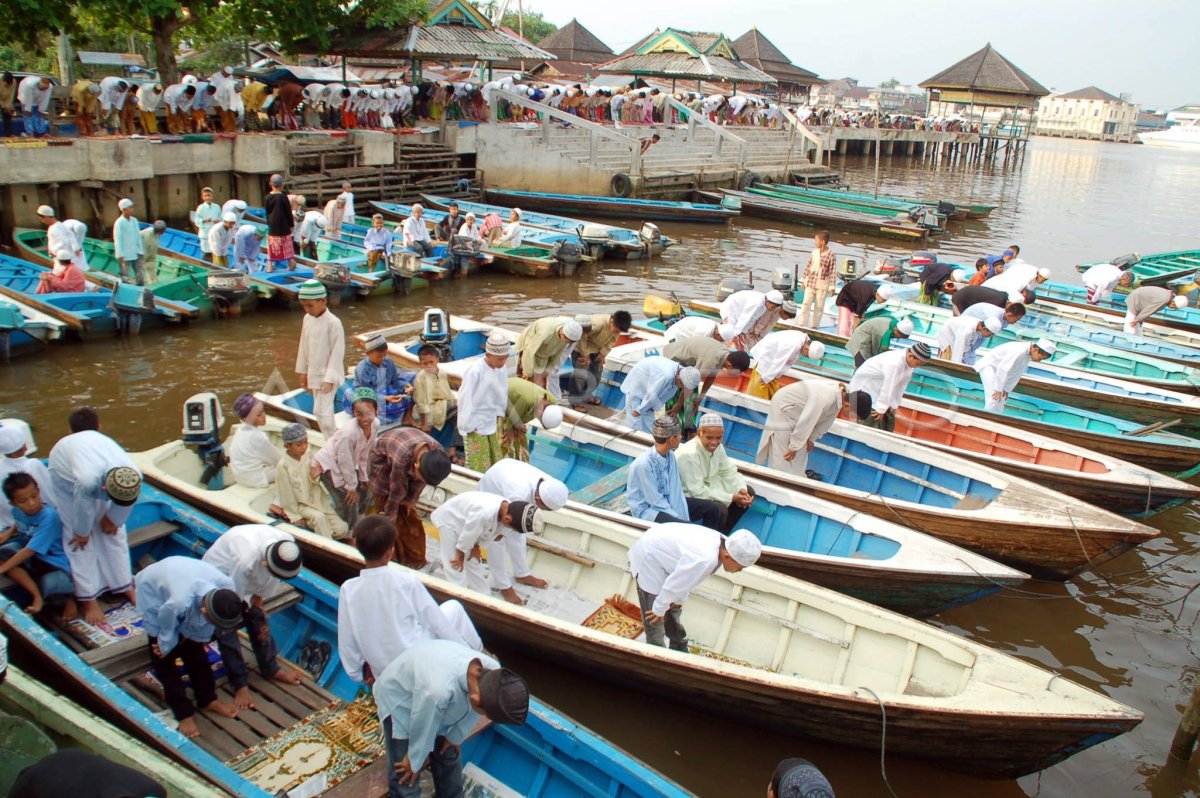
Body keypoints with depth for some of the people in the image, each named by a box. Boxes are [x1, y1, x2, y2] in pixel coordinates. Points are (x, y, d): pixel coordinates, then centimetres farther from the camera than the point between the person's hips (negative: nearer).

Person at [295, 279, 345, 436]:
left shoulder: (333, 322, -19)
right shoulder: (307, 319, 2)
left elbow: (337, 352, -18)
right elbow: (304, 346, 10)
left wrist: (329, 379, -18)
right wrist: (303, 372, 13)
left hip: (328, 375, -7)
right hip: (314, 374, 7)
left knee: (321, 410, -9)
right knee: (324, 409, 14)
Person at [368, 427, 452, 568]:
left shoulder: (437, 453, -30)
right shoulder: (402, 457, -45)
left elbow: (420, 481, -12)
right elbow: (397, 488, -28)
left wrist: (411, 499, -2)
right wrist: (390, 512, -12)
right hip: (382, 458, -4)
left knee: (409, 512, 8)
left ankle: (415, 559, 18)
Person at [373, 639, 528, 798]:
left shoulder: (493, 671, -28)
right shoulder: (436, 689, -47)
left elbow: (472, 713, -6)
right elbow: (422, 727, -25)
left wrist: (455, 737, 8)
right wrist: (415, 761, -8)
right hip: (398, 700, -5)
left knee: (449, 757, 15)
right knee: (405, 779, -3)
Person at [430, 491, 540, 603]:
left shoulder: (509, 509, -21)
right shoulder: (484, 513, -46)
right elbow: (467, 535, -29)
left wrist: (476, 547, -2)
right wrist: (460, 556, -14)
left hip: (467, 523, 7)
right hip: (449, 520, -7)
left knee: (473, 562, 17)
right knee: (456, 567, -4)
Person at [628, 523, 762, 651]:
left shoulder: (722, 543, -12)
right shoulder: (705, 560, -38)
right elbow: (674, 584, -26)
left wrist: (679, 599, 11)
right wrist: (659, 609, -11)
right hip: (649, 559, -9)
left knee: (674, 609, 21)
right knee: (655, 620, -2)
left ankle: (679, 648, 39)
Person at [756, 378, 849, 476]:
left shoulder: (841, 394, -12)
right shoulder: (823, 398, -41)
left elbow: (826, 420, 2)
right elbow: (805, 423, -33)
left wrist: (812, 438, 9)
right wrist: (794, 447, -22)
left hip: (798, 409, 9)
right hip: (782, 407, -9)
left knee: (801, 446, 16)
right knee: (782, 451, -3)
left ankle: (797, 474, 32)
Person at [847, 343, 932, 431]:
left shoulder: (908, 360, -10)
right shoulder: (895, 363, -38)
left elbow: (901, 384, -3)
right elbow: (888, 387, -31)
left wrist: (894, 404, 2)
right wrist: (880, 408, -23)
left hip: (879, 389, 9)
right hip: (865, 386, -9)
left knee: (889, 419, 14)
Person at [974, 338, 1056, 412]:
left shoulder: (1027, 354, 1)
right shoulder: (1019, 351, -29)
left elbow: (1017, 373, 8)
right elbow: (1003, 369, -31)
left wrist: (1006, 389, 8)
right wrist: (998, 389, -26)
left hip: (996, 369, 10)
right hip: (988, 366, -10)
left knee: (1001, 400, 10)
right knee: (995, 398, -20)